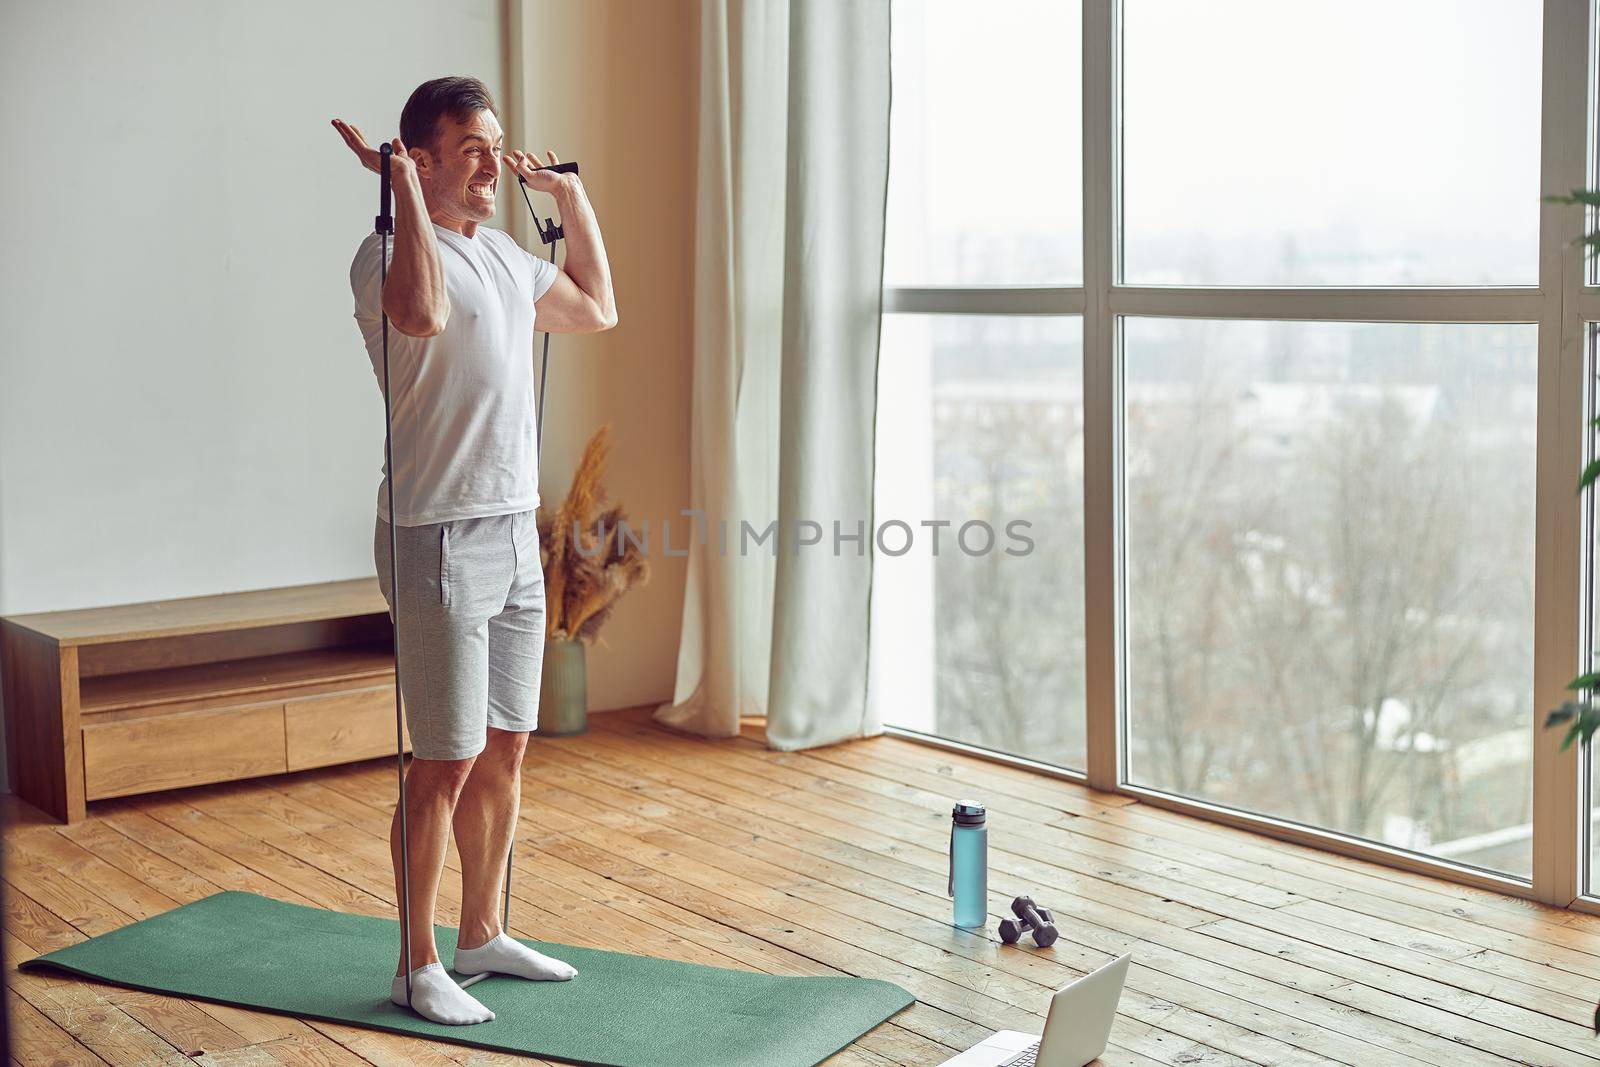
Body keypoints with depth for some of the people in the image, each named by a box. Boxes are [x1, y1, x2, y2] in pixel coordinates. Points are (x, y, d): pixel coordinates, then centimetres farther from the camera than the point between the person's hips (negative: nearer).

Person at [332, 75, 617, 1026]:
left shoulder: (504, 253, 13)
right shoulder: (391, 251, -14)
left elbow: (596, 310, 27)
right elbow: (423, 313, -38)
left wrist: (571, 195, 22)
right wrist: (402, 181, -28)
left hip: (515, 536, 9)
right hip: (441, 542, -8)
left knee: (505, 752, 15)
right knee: (447, 764, -3)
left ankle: (483, 935, 29)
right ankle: (418, 967, 11)